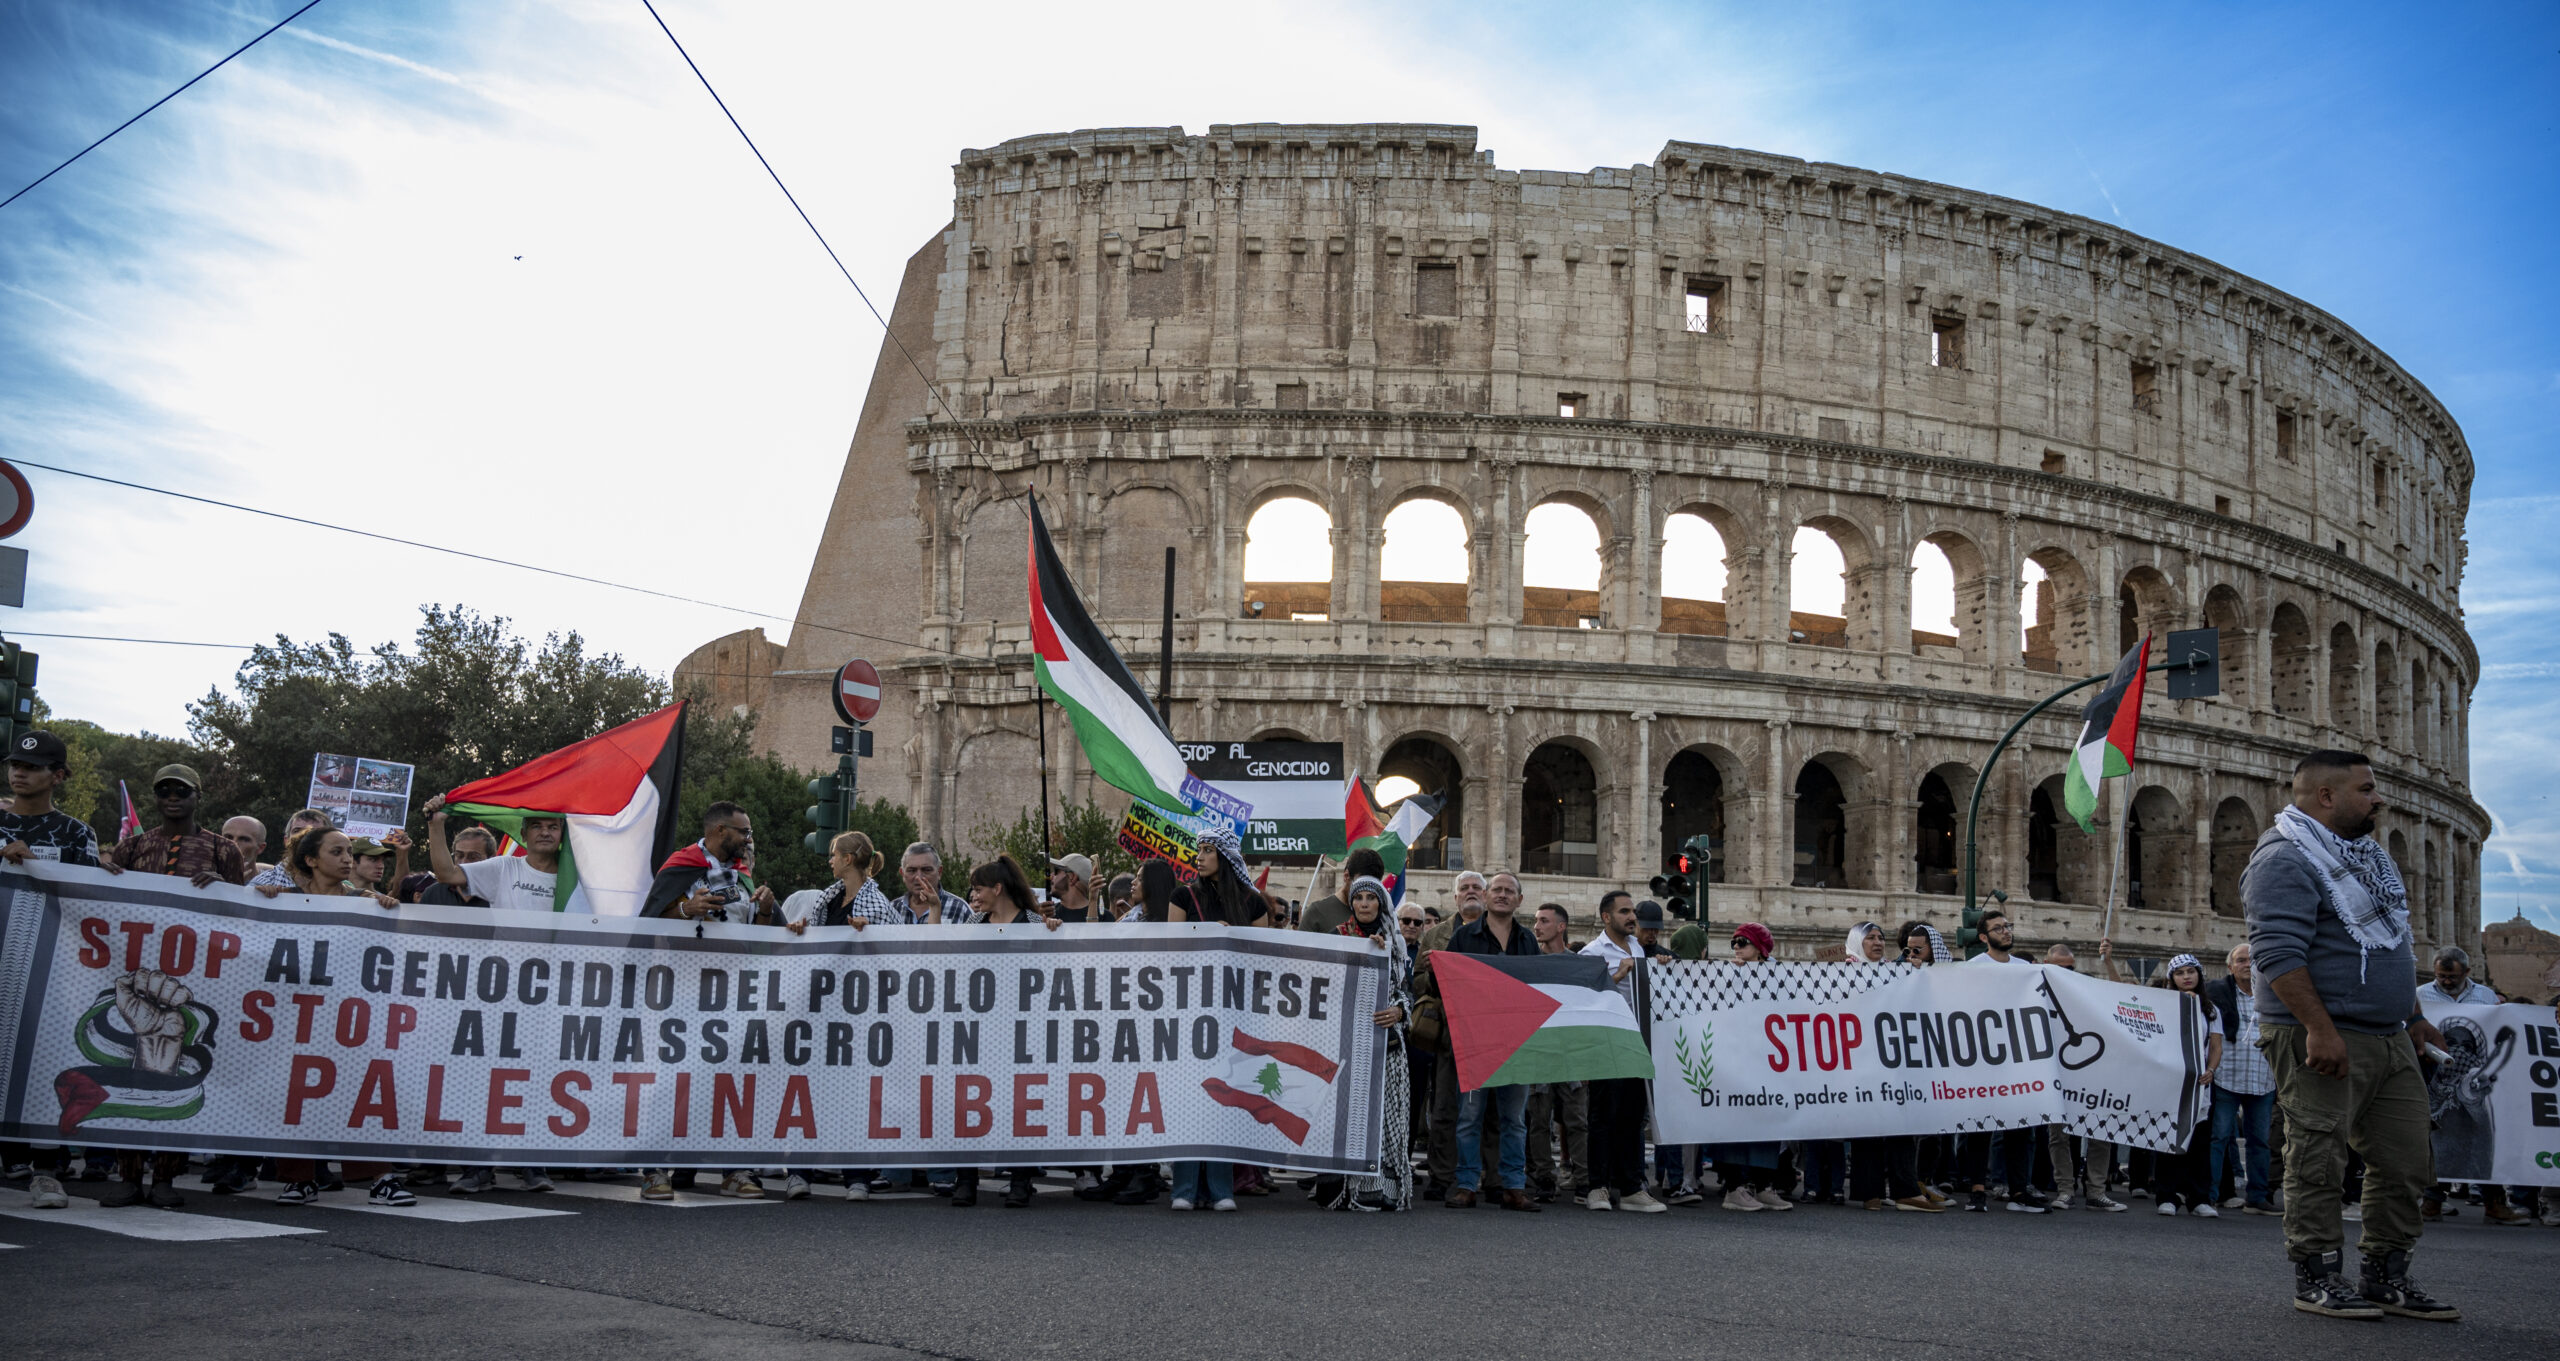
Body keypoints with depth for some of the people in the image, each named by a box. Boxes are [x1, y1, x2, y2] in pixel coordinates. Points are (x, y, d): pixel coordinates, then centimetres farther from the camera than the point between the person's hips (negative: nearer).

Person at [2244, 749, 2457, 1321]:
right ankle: (2317, 1279, 5)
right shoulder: (2285, 859, -13)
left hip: (2390, 1040, 9)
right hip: (2323, 1041, -9)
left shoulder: (2368, 853, 19)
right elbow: (2278, 953, -21)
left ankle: (2385, 1278, 18)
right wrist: (2319, 1029, -27)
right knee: (2317, 1163, -4)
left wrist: (2413, 1016, 23)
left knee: (2407, 1163, 9)